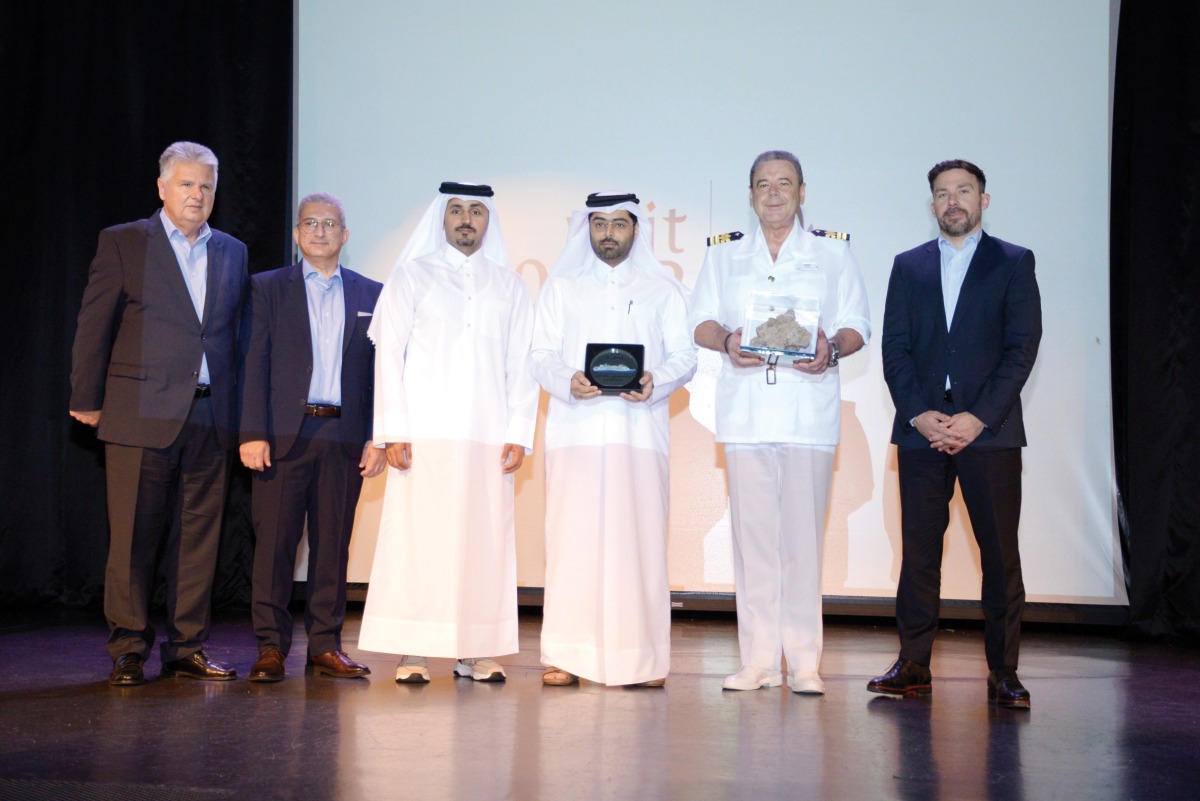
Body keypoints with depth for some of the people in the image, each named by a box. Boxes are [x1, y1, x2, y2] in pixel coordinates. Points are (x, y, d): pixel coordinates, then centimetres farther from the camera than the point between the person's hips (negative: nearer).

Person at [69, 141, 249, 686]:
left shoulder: (232, 252, 15)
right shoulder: (122, 243, 3)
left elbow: (235, 334, 14)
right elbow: (93, 327, 2)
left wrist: (235, 409, 8)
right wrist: (87, 400, 0)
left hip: (210, 418, 4)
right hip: (142, 415, -3)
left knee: (198, 537, 6)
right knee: (133, 537, 0)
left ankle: (187, 649, 15)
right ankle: (128, 651, 10)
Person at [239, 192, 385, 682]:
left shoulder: (371, 295, 12)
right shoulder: (268, 288, 9)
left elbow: (380, 371, 10)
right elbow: (255, 363, 2)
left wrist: (378, 437, 1)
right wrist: (252, 433, -7)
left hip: (345, 436, 2)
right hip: (284, 434, -1)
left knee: (334, 542, 5)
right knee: (274, 540, -1)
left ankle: (326, 645, 14)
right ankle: (271, 646, 7)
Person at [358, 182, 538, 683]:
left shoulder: (508, 286, 17)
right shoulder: (413, 275, 11)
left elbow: (522, 364, 12)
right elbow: (388, 354, 4)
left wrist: (518, 432, 0)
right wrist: (393, 430, -6)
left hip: (488, 436, 2)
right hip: (425, 431, -2)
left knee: (485, 540, -1)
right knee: (417, 537, -5)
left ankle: (476, 651, 5)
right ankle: (412, 651, 0)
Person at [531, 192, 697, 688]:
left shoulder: (663, 289, 16)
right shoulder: (561, 287, 18)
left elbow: (683, 356, 8)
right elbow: (541, 355, 9)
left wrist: (655, 382, -13)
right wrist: (568, 381, -12)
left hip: (640, 429, 0)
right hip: (575, 429, 0)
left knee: (639, 540, -5)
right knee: (571, 540, -6)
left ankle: (642, 658, -2)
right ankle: (566, 656, -3)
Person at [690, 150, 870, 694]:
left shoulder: (833, 253, 13)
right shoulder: (725, 255, 18)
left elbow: (857, 325, 8)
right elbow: (701, 321, 12)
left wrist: (831, 350, -14)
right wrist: (727, 341, -10)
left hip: (809, 409, -1)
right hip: (744, 411, 2)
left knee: (804, 535, -4)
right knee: (752, 533, -1)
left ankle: (804, 663, 1)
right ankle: (758, 660, 5)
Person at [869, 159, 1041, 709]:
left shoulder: (1014, 263, 7)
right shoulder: (908, 266, 14)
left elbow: (1022, 348, -2)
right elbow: (894, 348, 7)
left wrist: (978, 417, -11)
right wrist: (919, 414, -8)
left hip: (990, 431, -2)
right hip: (920, 430, 2)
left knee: (1000, 553, -1)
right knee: (918, 551, 3)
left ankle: (1003, 672, 5)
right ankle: (913, 666, 9)